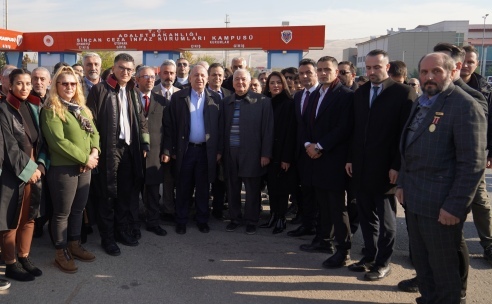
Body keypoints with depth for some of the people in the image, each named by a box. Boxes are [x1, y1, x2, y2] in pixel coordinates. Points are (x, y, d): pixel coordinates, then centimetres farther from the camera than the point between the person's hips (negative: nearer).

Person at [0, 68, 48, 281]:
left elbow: (40, 140, 9)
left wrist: (40, 165, -4)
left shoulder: (33, 108, 10)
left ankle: (24, 258, 26)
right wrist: (27, 169, -13)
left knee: (29, 217, 13)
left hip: (34, 171, 6)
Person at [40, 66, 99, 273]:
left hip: (85, 167, 7)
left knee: (78, 209, 16)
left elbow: (94, 132, 11)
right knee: (62, 212, 4)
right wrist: (85, 158, -16)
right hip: (63, 168, -7)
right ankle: (61, 253, 18)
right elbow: (58, 141, -19)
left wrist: (94, 153, -8)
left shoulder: (81, 108, 13)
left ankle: (74, 246, 31)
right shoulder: (51, 110, -10)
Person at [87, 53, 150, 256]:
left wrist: (144, 142, 7)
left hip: (130, 148, 5)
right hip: (109, 149, -5)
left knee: (127, 193, 10)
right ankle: (107, 237, 15)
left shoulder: (132, 92, 15)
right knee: (108, 195, 3)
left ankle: (123, 231, 26)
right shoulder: (100, 89, -2)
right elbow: (91, 120, -6)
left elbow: (141, 119, 16)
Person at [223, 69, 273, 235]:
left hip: (251, 153, -3)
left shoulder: (262, 101, -3)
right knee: (232, 188, 11)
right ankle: (234, 218, 27)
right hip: (230, 152, 3)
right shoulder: (226, 102, 9)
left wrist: (266, 154, -8)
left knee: (252, 189, 6)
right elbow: (223, 128, 11)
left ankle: (251, 221, 22)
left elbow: (267, 129, -4)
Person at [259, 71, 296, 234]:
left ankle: (281, 219, 13)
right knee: (271, 186, 10)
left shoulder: (289, 104, -7)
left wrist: (287, 158, -16)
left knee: (281, 187, 3)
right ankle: (273, 216, 21)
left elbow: (290, 131, -12)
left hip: (282, 153, -5)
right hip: (268, 152, 5)